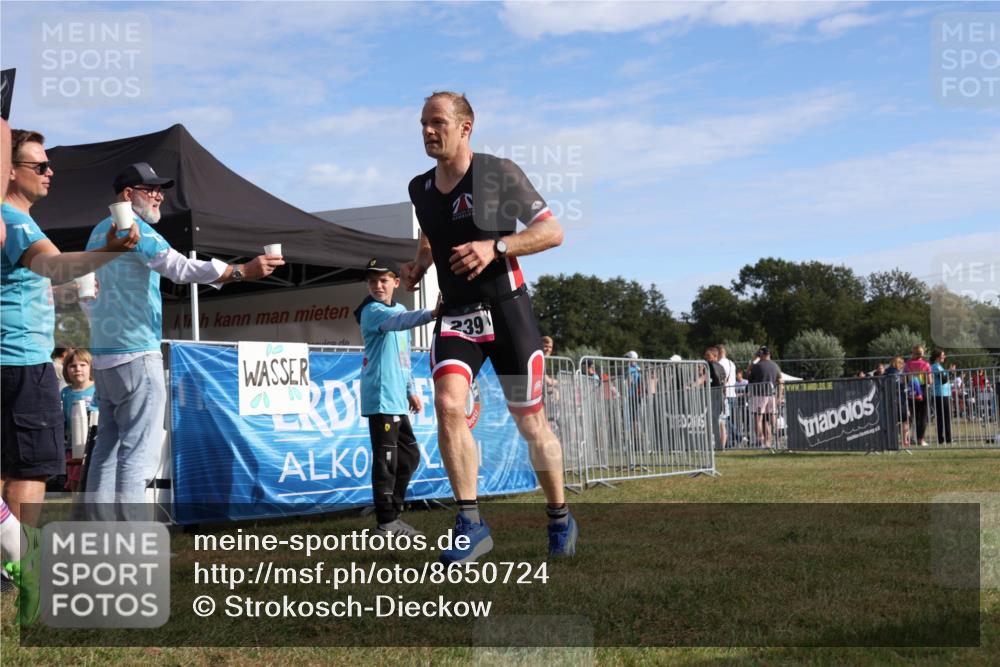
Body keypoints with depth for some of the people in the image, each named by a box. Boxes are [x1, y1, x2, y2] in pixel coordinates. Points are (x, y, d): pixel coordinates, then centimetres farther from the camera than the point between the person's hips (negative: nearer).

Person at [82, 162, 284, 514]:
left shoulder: (99, 232, 20)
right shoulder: (134, 228, -10)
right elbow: (182, 268, -23)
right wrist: (244, 270, -26)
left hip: (103, 353, 10)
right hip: (136, 353, -10)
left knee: (108, 447, 9)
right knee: (138, 449, -10)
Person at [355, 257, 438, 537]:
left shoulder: (398, 308, 19)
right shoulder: (372, 311, -9)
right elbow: (396, 321, -33)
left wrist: (411, 390, 22)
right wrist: (430, 314, -49)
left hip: (397, 398, 9)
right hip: (381, 397, -9)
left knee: (409, 455, 15)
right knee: (386, 459, -8)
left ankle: (390, 511, 23)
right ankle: (386, 522, -4)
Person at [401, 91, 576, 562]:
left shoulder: (499, 173, -9)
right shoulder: (420, 188, 8)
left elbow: (552, 230, -10)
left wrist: (495, 247, -23)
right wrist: (418, 266, 7)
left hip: (506, 309, -4)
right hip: (455, 315, 4)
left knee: (530, 422, 4)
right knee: (447, 404, -20)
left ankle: (560, 519, 26)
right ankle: (471, 523, -11)